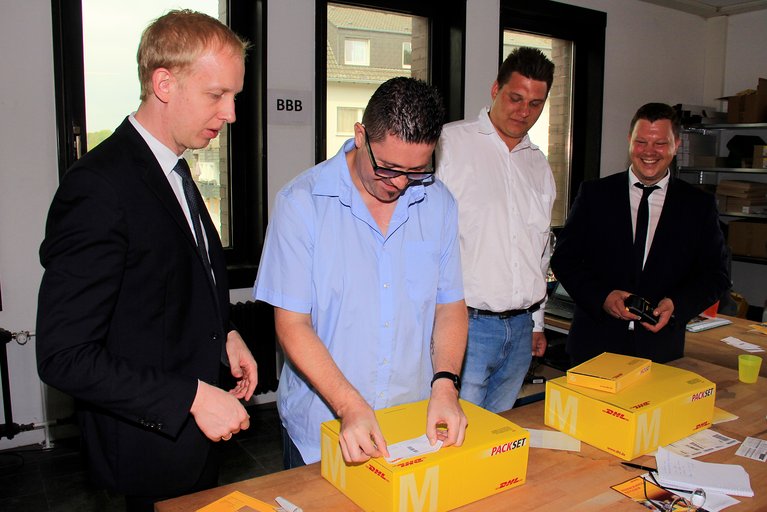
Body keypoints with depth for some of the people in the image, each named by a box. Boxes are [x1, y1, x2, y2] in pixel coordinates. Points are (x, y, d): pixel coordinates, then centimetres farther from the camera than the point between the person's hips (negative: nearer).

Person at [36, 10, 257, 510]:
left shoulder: (170, 169, 5)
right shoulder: (99, 187, -25)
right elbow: (64, 356, -25)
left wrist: (222, 333, 1)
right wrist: (194, 397, -25)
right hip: (152, 447, -8)